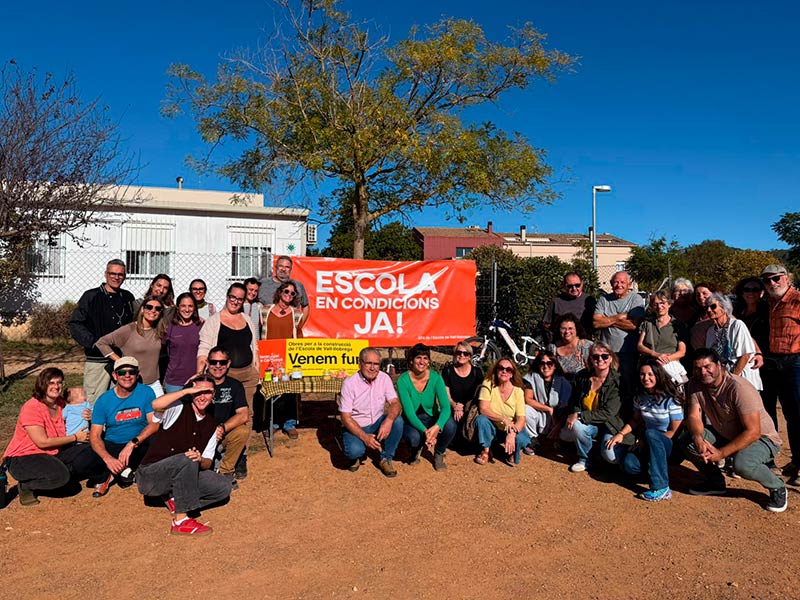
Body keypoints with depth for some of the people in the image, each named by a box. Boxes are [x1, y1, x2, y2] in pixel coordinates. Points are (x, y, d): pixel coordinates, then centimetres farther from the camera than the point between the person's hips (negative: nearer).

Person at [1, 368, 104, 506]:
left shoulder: (61, 404, 2)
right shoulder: (31, 408, -19)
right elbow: (42, 442, -21)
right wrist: (75, 437, -14)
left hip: (54, 453, 7)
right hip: (23, 458, -6)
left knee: (91, 454, -11)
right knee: (59, 475, -33)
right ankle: (26, 485, -6)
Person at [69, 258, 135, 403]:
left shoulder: (128, 298, 13)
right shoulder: (91, 296, -1)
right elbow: (75, 324, -3)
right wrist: (93, 342, -14)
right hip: (97, 360, -4)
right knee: (94, 403, -4)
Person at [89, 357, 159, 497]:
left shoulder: (146, 392, -6)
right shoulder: (104, 400, -5)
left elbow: (154, 423, -11)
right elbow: (95, 436, -10)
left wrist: (132, 443, -26)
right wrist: (108, 458, -29)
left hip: (139, 444, 0)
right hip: (111, 446, 0)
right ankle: (123, 471, 1)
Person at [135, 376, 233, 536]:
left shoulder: (211, 425, 8)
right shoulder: (178, 409, -8)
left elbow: (207, 463, 5)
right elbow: (156, 404, -32)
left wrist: (200, 459, -19)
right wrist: (187, 390, -27)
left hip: (181, 477, 6)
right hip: (150, 477, -6)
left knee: (224, 486, -8)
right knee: (186, 460, -35)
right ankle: (180, 521, -30)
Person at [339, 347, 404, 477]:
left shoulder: (384, 378, -7)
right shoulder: (349, 383, -17)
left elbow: (395, 403, -13)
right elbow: (346, 417, -17)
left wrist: (389, 420, -36)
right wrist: (364, 437, -29)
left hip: (377, 424, 4)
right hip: (355, 427, -3)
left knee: (397, 421, -26)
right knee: (354, 450, -33)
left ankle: (385, 459, -5)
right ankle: (357, 456, 7)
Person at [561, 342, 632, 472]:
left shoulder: (617, 381, -16)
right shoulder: (582, 376, -3)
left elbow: (608, 413, -21)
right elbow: (573, 401, 10)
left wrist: (580, 416, -25)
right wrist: (573, 414, -13)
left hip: (610, 425, -3)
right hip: (587, 424, 4)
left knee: (610, 456, -29)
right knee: (565, 434, -26)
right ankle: (584, 459, 1)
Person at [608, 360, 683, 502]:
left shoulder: (670, 399, -14)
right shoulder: (640, 397, 1)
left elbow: (674, 431, -12)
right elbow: (636, 420, 12)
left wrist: (645, 443, -13)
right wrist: (621, 433, -7)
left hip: (670, 445, -4)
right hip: (649, 444, 4)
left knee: (651, 434, -37)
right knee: (629, 464, -25)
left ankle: (661, 488, -34)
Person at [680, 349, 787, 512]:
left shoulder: (739, 388, -30)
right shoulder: (696, 385, -10)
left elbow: (753, 432, -29)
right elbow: (693, 416, -12)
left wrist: (722, 453, -32)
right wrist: (698, 438, -34)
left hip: (761, 438, -6)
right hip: (725, 434, 6)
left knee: (741, 464, -36)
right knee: (686, 440, -13)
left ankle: (777, 488, -1)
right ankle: (716, 482, 11)